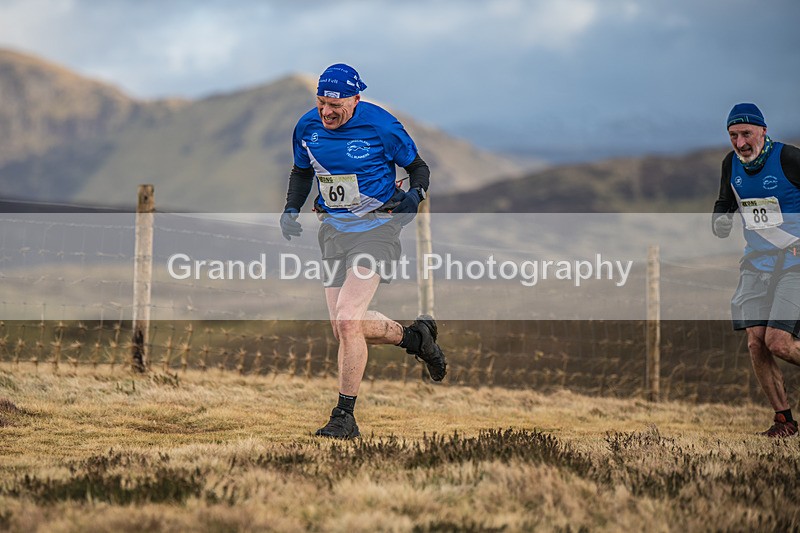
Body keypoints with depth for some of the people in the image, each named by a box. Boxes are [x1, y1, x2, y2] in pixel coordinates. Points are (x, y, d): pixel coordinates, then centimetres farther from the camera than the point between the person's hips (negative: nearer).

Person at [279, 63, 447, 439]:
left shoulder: (380, 125, -13)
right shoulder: (307, 127, 0)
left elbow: (418, 167, 0)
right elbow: (301, 171, 19)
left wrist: (415, 194, -21)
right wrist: (291, 209, 3)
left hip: (376, 226, -6)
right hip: (333, 228, 6)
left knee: (347, 320, -18)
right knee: (343, 327, 1)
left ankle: (344, 417, -8)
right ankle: (415, 337, 29)